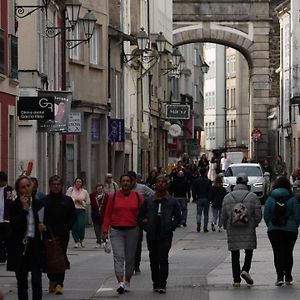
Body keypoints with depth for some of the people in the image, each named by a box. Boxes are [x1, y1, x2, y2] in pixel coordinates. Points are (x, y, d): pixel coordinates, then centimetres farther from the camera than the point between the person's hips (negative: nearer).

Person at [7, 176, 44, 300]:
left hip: (36, 246, 1)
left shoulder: (38, 204, 4)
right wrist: (24, 208, -18)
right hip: (20, 247, -1)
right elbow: (14, 227, -16)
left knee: (36, 280, -7)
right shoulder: (14, 206, -4)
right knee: (21, 281, 8)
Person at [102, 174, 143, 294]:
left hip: (132, 230, 1)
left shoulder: (137, 196, 5)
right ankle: (120, 283, -20)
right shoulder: (113, 196, 4)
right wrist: (105, 231, -1)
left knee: (130, 258, 8)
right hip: (116, 230, -1)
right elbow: (107, 215, 5)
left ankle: (127, 282, 22)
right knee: (118, 257, -12)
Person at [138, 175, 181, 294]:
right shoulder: (148, 201, 7)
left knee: (163, 259, -12)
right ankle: (156, 283, 19)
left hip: (165, 236, -2)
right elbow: (141, 216, 12)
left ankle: (162, 284, -14)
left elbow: (178, 217, 9)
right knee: (153, 260, 8)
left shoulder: (172, 202, 5)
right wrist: (146, 227, 1)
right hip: (151, 236, 2)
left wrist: (171, 227, -2)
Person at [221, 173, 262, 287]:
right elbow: (258, 215, -5)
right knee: (249, 252, 14)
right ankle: (245, 270, -10)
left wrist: (226, 227, 22)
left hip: (232, 231, 2)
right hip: (249, 231, -1)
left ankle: (236, 280, 7)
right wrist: (254, 223, 15)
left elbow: (223, 217, 5)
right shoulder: (252, 196, -4)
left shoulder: (227, 197, 2)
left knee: (235, 255, 8)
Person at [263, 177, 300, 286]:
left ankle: (280, 276, -13)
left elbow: (266, 215, 0)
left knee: (278, 253, 1)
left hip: (274, 231, 0)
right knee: (288, 253, 11)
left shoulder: (270, 199, -2)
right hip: (290, 231, 0)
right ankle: (288, 277, 17)